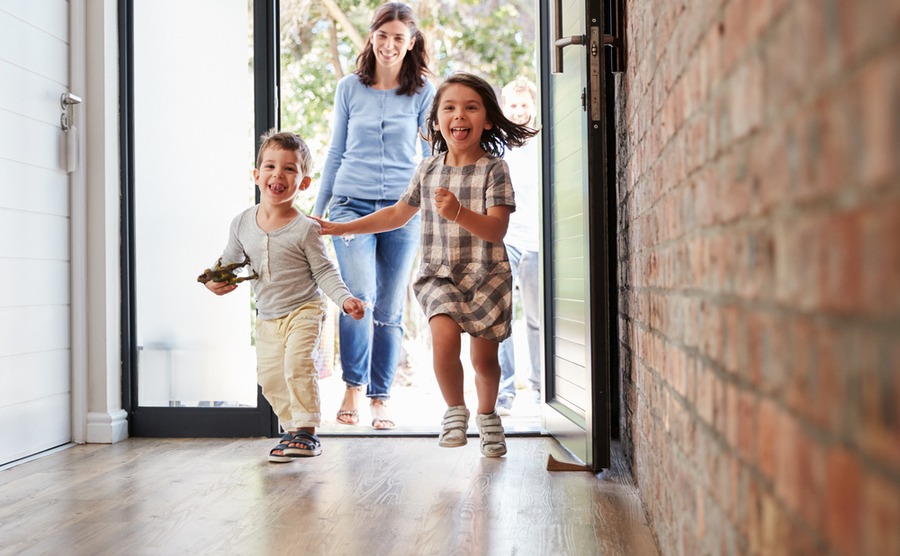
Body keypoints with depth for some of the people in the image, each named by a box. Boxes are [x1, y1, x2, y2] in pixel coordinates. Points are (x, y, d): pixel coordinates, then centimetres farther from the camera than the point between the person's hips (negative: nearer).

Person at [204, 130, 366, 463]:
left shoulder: (304, 228, -15)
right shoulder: (242, 223, -2)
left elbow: (324, 271, -12)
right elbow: (230, 259, 14)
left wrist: (345, 298, -26)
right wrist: (215, 280, -5)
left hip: (303, 312, -6)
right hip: (267, 318, 6)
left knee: (297, 364, -21)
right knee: (269, 377, 8)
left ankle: (306, 432, -12)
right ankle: (293, 429, 22)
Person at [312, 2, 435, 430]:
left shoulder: (423, 91, 5)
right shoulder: (350, 88, 9)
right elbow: (336, 153, 14)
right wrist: (318, 209, 15)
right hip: (352, 203, 0)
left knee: (389, 309, 3)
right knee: (358, 295, -19)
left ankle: (380, 400, 14)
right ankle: (352, 387, -4)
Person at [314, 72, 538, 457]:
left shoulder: (493, 169, -5)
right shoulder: (428, 169, 6)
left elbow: (496, 229, -15)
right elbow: (398, 214, 21)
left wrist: (459, 213, -32)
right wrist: (344, 227, 20)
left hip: (486, 276, -2)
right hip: (439, 274, 2)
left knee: (484, 356, 5)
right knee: (445, 336, -24)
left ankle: (486, 415, 36)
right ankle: (455, 410, 1)